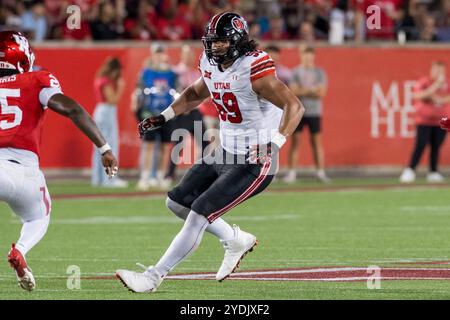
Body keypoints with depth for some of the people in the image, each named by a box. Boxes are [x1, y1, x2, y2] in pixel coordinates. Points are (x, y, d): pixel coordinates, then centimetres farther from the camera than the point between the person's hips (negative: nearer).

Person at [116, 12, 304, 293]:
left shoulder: (254, 70, -22)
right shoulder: (212, 65, 2)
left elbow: (295, 106, -28)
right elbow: (196, 93, 25)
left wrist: (274, 145, -40)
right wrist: (164, 117, 14)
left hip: (254, 163, -9)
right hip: (225, 154, 9)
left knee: (200, 213, -13)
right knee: (177, 202, 13)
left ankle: (154, 276, -4)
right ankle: (236, 240, 26)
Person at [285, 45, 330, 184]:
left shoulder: (320, 72, 7)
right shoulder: (295, 72, 4)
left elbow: (322, 92, -2)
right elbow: (293, 91, -6)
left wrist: (303, 90, -9)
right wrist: (312, 90, -10)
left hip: (314, 112, 1)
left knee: (317, 141, 1)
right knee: (295, 141, -2)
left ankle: (320, 172, 5)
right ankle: (291, 173, 0)